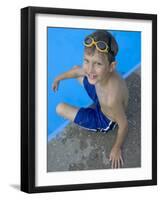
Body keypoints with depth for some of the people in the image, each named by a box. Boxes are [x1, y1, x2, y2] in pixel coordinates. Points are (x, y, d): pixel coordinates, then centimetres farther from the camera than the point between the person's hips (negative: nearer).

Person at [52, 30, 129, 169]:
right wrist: (59, 78, 14)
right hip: (101, 100, 6)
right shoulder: (97, 70, -29)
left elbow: (123, 124, -30)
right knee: (77, 70, 18)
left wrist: (117, 149, -13)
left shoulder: (112, 98, -48)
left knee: (60, 109, -1)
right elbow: (77, 70, -4)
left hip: (104, 122, -6)